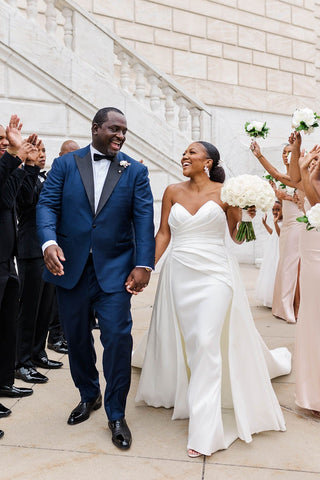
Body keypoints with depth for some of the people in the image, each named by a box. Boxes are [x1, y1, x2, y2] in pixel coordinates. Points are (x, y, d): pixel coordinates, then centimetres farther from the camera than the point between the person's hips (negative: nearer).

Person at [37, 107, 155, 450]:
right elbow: (47, 204, -2)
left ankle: (116, 414, 15)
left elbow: (143, 219, -4)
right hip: (70, 267, 2)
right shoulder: (65, 165, 5)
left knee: (118, 337, -5)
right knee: (76, 338, 14)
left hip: (114, 269, -1)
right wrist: (49, 242, -22)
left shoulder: (135, 171, 4)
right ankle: (88, 396, 39)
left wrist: (143, 265, -14)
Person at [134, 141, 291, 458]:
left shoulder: (225, 192, -1)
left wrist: (246, 214, -16)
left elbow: (237, 237, 2)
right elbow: (163, 234, 7)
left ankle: (204, 430, -3)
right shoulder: (173, 192, 6)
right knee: (187, 343, 13)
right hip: (179, 274, 3)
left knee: (206, 343, -11)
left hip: (214, 274, -3)